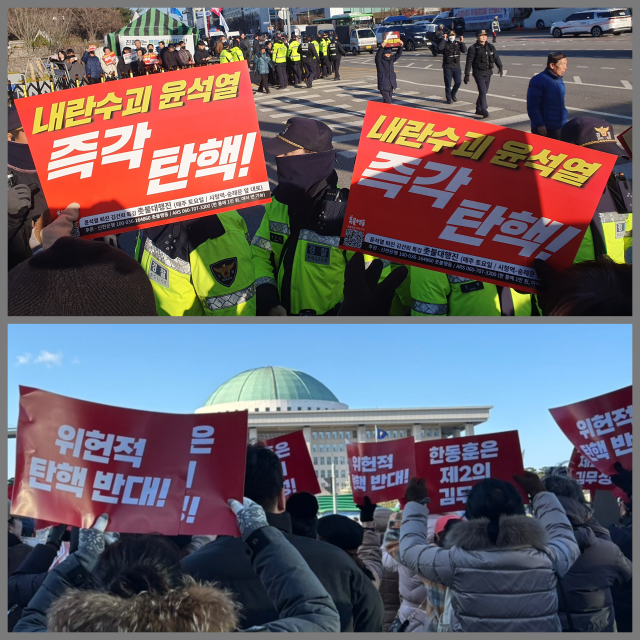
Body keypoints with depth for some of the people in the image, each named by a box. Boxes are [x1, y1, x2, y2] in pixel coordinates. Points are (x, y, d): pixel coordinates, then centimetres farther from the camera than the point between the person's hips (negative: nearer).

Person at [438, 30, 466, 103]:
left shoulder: (458, 44, 10)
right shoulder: (445, 44, 0)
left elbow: (464, 50, -2)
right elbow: (439, 48, -21)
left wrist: (462, 42, -13)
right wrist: (444, 39, -19)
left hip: (456, 67, 3)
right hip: (447, 68, -3)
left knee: (458, 82, -1)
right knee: (448, 84, 0)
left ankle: (453, 94, 24)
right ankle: (448, 99, 12)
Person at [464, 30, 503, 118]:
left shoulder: (490, 47, 10)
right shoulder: (473, 48, -6)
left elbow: (496, 57, 21)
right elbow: (469, 62, -6)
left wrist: (500, 67, 14)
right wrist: (466, 75, -9)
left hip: (488, 73, 6)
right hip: (478, 74, -6)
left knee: (484, 91, 13)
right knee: (482, 92, -14)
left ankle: (478, 109, 27)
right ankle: (484, 110, -11)